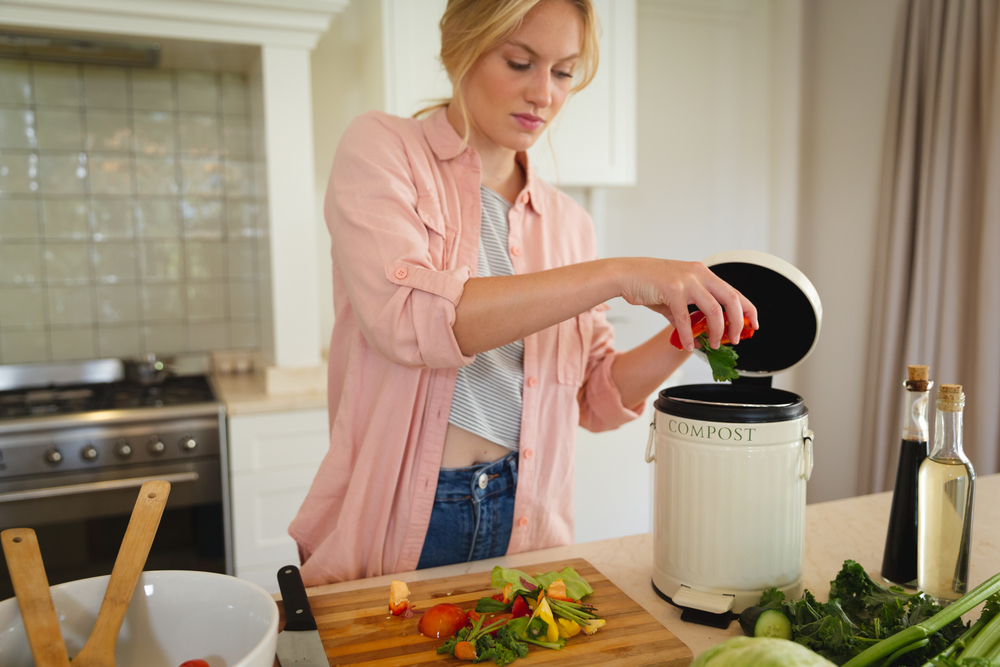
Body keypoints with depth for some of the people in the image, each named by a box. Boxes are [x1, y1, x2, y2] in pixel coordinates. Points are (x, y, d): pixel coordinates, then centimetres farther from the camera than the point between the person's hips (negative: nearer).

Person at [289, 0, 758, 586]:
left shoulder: (567, 223, 6)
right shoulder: (383, 148, -6)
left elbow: (596, 396, 7)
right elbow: (406, 316, -25)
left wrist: (682, 338, -11)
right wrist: (618, 275, -27)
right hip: (391, 522, -3)